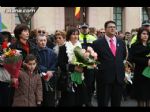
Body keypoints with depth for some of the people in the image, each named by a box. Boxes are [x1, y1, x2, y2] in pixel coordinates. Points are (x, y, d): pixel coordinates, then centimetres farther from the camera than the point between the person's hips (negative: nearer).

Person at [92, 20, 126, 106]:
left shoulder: (121, 42, 10)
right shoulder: (98, 43, -4)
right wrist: (99, 66, -8)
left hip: (119, 77, 4)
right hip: (104, 77, -4)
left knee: (117, 103, 12)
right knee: (103, 103, 5)